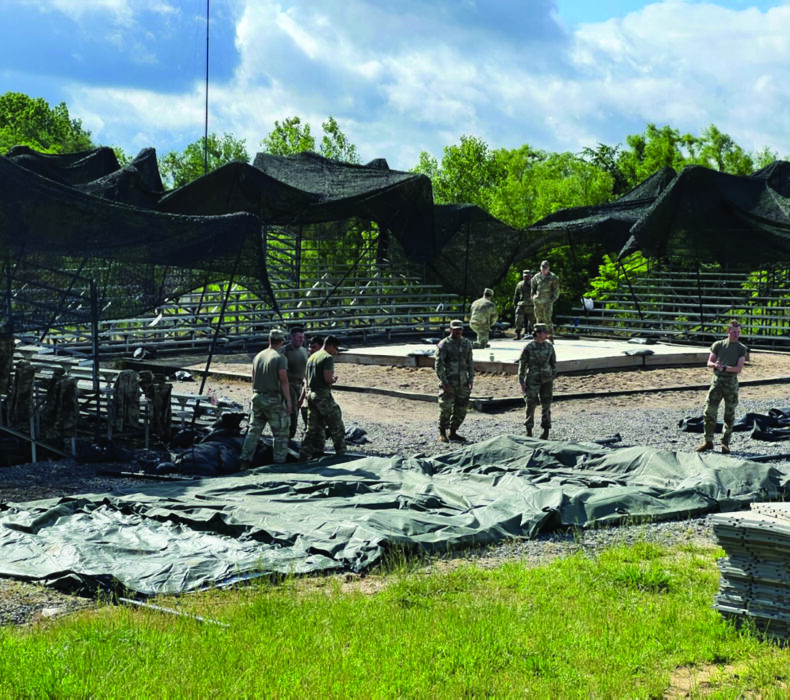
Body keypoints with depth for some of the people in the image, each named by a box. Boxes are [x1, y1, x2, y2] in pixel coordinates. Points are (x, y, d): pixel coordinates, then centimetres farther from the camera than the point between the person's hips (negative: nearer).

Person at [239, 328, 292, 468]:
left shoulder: (258, 356, 10)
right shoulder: (280, 358, -10)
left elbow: (253, 378, 15)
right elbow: (284, 381, -14)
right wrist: (288, 401, -10)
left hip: (257, 398, 6)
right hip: (273, 399, -6)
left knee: (253, 430, 11)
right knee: (281, 432, 3)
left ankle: (245, 461, 9)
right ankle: (279, 461, 2)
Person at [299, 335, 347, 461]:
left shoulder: (311, 357, 17)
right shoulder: (328, 357, -10)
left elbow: (306, 380, 19)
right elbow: (328, 379, -21)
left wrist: (302, 398, 21)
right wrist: (334, 379, 0)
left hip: (310, 395, 8)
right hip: (323, 395, -8)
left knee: (313, 428, 12)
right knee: (336, 426, 3)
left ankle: (304, 455, 8)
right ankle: (341, 453, 6)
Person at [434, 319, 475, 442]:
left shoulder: (467, 343, 9)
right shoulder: (444, 344, -7)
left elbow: (470, 363, 15)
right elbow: (438, 365, -10)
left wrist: (471, 379, 7)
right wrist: (444, 382, -15)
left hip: (463, 383, 5)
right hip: (449, 384, -5)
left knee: (461, 409, 8)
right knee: (446, 409, -4)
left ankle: (453, 432, 21)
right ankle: (442, 433, 11)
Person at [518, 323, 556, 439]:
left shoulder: (549, 347, 3)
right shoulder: (528, 347, -6)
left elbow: (553, 363, 12)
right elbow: (522, 365, -3)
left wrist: (553, 378, 7)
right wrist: (522, 383, -5)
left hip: (547, 380, 3)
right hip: (533, 380, -3)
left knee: (546, 406, 4)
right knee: (531, 405, -1)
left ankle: (546, 431, 12)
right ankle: (529, 431, 12)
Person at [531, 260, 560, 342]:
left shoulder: (553, 277, -1)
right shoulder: (537, 277, 10)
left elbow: (556, 290, 1)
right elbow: (533, 288, 22)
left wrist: (552, 299, -7)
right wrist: (533, 297, 10)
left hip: (547, 302, -4)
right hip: (537, 302, 5)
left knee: (547, 320, -12)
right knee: (539, 320, 6)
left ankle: (551, 337, -7)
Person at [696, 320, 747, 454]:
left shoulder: (741, 348, 5)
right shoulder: (718, 345, 9)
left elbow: (739, 368, -4)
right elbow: (709, 363, 7)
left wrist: (725, 368, -19)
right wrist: (715, 365, -16)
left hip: (731, 382, -1)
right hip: (717, 380, 1)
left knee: (729, 413, 2)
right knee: (710, 410, -4)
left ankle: (725, 443, 10)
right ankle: (708, 441, 4)